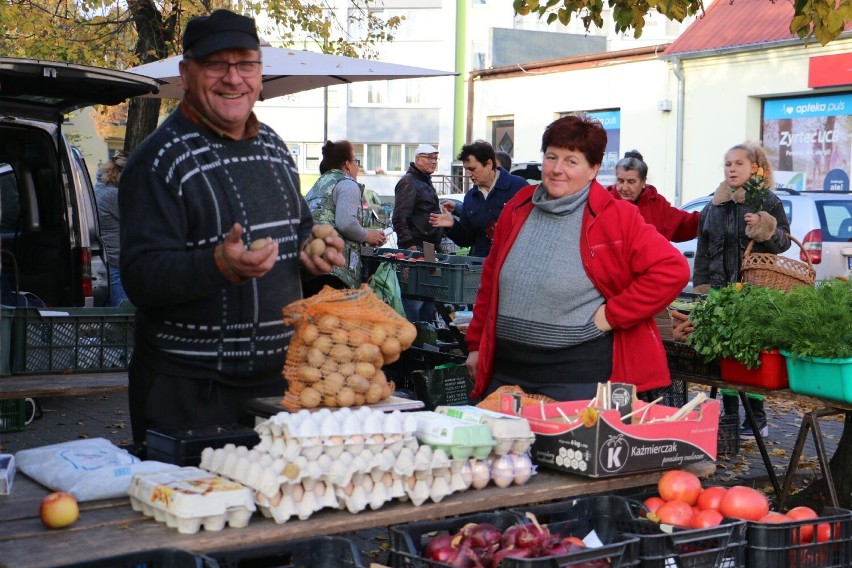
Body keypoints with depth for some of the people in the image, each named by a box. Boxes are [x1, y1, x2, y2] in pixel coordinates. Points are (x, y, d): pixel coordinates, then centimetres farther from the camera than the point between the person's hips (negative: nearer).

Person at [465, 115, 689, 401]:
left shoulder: (616, 217, -7)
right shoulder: (518, 207, 9)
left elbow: (672, 270, -14)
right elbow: (491, 279, 17)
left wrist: (613, 314, -14)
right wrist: (477, 344, 16)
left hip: (579, 374, -5)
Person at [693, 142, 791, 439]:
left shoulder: (768, 201, 3)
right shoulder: (714, 206, 16)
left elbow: (784, 242, 0)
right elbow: (702, 252, 18)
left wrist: (764, 228, -19)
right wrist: (701, 288, 12)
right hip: (721, 291, 5)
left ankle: (756, 419, 3)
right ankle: (729, 414, 16)